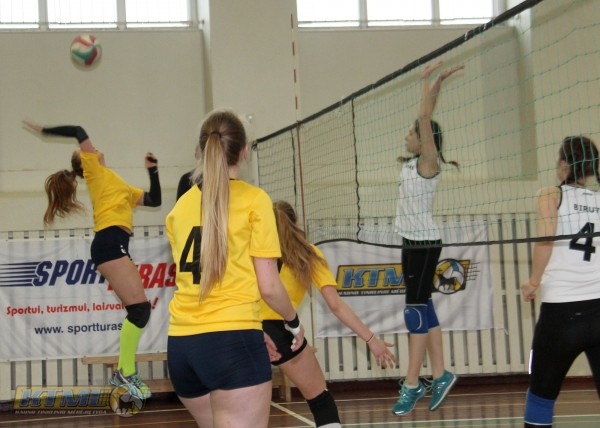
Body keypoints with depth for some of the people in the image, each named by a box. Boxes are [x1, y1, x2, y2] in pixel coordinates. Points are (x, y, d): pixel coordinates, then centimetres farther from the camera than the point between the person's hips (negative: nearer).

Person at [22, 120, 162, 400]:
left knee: (138, 311, 6)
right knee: (139, 308, -16)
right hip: (110, 242, -9)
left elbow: (153, 200, 28)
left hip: (115, 245, 9)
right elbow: (80, 132, 1)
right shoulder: (96, 170, 8)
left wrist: (152, 170, 26)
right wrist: (45, 130, 7)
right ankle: (126, 373, -15)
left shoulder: (122, 188, 28)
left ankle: (123, 373, 10)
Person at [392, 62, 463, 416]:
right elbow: (426, 118, 16)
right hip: (412, 241, 9)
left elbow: (426, 117, -18)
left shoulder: (429, 162, -11)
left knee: (417, 311, -8)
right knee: (424, 309, 9)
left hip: (425, 243, -9)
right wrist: (437, 81, 17)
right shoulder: (413, 163, 10)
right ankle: (440, 375, 13)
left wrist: (429, 80, -14)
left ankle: (412, 385, -6)